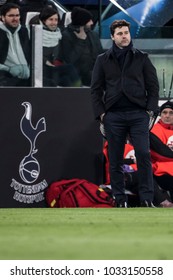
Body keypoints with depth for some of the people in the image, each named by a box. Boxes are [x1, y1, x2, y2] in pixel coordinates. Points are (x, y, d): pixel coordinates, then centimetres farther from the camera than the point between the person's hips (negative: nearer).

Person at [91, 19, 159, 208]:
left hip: (138, 114, -1)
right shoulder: (103, 60, 10)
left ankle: (146, 199, -10)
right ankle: (120, 199, 8)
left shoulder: (141, 58, 9)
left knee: (143, 155, -12)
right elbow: (96, 89, 10)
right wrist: (100, 113, 0)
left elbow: (153, 85, 9)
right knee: (115, 160, 2)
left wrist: (150, 109, -2)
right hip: (113, 115, 1)